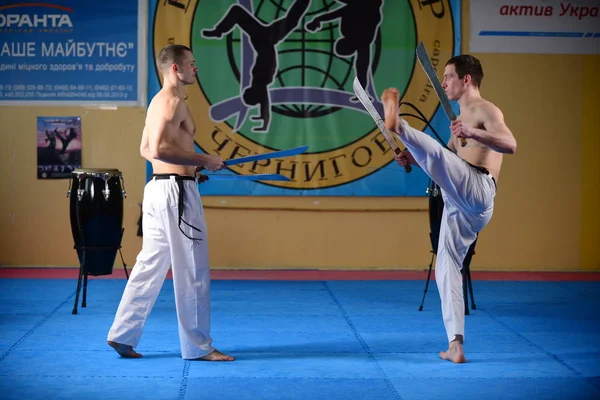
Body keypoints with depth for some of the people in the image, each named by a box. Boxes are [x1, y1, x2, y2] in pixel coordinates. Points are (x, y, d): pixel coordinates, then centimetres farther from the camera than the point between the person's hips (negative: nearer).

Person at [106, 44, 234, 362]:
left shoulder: (159, 101, 17)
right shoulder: (173, 101, -14)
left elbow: (146, 149, 23)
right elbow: (159, 149, -25)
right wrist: (202, 160, -18)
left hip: (158, 188, 10)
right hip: (176, 191, -10)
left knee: (150, 265, 13)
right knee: (192, 271, -1)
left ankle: (122, 335, 15)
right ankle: (198, 347, 6)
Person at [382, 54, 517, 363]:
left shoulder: (485, 110, 3)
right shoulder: (461, 119, 31)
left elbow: (510, 145, -15)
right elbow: (450, 165, 33)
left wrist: (473, 133, -31)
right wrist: (416, 161, 15)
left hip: (477, 190, -9)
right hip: (460, 203, 9)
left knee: (434, 149, -29)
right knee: (446, 267, 6)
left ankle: (397, 126, -61)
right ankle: (455, 346, 7)